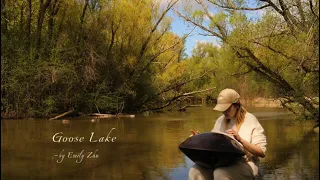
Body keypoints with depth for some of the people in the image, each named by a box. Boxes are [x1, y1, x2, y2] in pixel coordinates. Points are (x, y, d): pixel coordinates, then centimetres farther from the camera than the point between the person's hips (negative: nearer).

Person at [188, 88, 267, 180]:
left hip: (243, 164, -4)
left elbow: (262, 152, -7)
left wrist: (240, 140, -20)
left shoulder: (250, 120, -2)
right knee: (195, 171, -23)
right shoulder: (220, 120, 13)